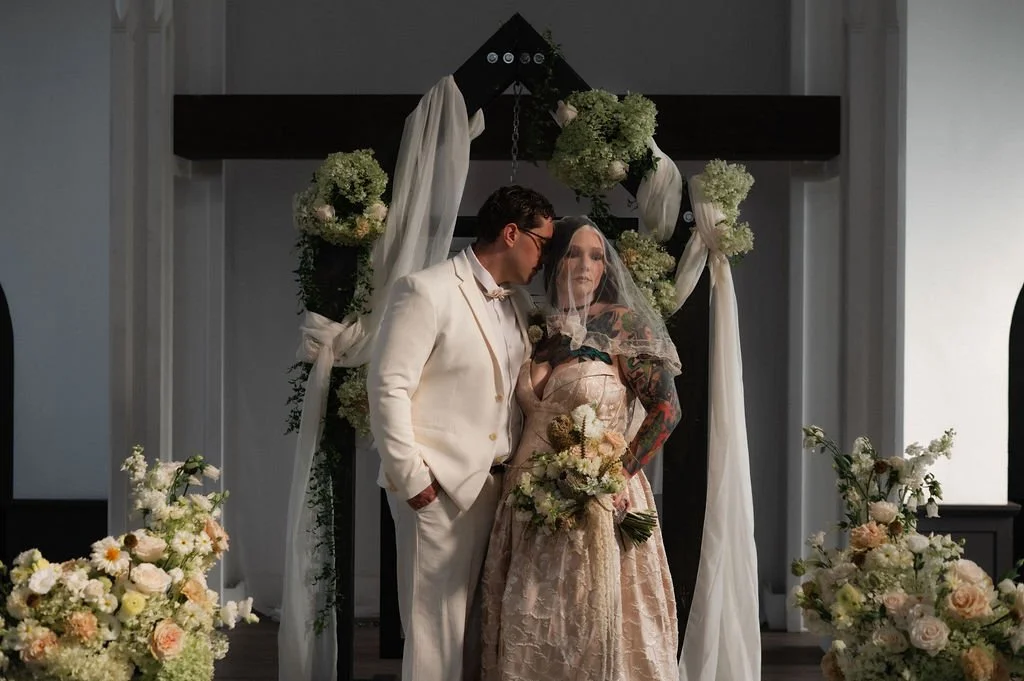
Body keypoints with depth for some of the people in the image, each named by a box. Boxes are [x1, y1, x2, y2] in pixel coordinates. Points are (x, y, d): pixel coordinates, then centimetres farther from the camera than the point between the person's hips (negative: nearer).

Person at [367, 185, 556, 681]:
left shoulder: (519, 305, 15)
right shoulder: (427, 291, -9)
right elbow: (388, 386, -13)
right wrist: (410, 476, -14)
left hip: (494, 485, 7)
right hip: (437, 486, -7)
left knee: (480, 629, 11)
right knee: (436, 627, -3)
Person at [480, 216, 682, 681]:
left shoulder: (623, 324, -5)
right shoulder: (538, 332, 9)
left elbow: (666, 410, -8)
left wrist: (621, 472, -16)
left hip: (597, 499, -4)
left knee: (596, 624, -1)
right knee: (532, 628, 7)